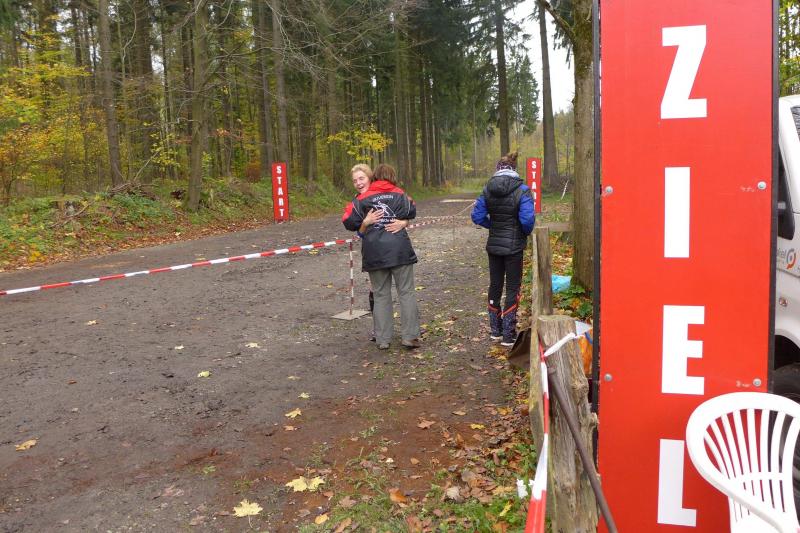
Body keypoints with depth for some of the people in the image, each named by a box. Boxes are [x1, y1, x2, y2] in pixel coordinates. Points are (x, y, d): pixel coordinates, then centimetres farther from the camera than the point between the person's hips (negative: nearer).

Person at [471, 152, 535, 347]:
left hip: (494, 245, 4)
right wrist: (526, 232, 0)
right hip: (514, 246, -4)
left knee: (495, 285, 16)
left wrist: (493, 226, 10)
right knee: (512, 287, 6)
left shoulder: (488, 189, -2)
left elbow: (477, 216, -3)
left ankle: (495, 330, 28)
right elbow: (528, 219, -20)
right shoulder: (522, 190, -13)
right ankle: (508, 335, 8)